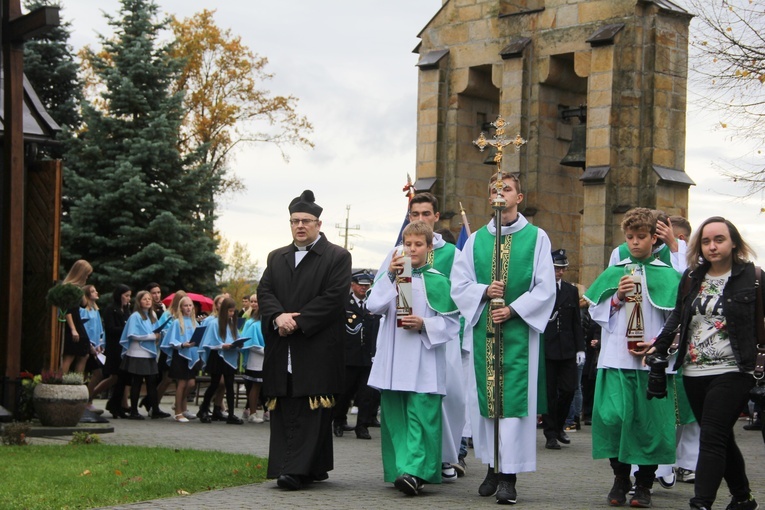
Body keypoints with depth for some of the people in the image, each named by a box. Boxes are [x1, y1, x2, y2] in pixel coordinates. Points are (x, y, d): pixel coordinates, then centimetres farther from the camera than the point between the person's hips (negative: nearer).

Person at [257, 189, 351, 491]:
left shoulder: (337, 257, 2)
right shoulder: (276, 258, 19)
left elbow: (333, 297, -9)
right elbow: (264, 292, 9)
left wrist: (298, 322, -15)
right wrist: (278, 316, -12)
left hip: (317, 348, -5)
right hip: (282, 350, 6)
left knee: (310, 410, -9)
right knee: (284, 410, 3)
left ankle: (298, 469, -13)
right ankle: (313, 468, 9)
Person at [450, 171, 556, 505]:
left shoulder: (536, 238, 4)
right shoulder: (476, 239, 13)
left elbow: (545, 289, -1)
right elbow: (458, 284, 9)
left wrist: (513, 309, -12)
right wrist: (484, 291, -9)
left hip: (518, 328, -3)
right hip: (482, 328, 3)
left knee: (514, 398, -8)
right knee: (485, 398, 4)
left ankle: (509, 475, -8)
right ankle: (493, 468, 13)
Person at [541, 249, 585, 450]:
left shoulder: (571, 291, 13)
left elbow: (576, 322, 13)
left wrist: (580, 348, 8)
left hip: (567, 350, 4)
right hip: (545, 349, -4)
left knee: (568, 390, 2)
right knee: (549, 393, 0)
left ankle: (558, 426, 24)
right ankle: (551, 435, 8)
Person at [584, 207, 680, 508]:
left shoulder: (667, 276, 6)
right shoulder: (613, 274, 12)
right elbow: (596, 313, 13)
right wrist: (617, 297, -4)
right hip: (616, 359, 1)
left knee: (649, 421, 0)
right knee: (614, 415, -10)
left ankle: (644, 484, 13)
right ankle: (620, 477, 8)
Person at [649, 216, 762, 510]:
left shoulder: (751, 277, -3)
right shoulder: (692, 277, 11)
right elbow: (678, 317, 13)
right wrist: (660, 347, 3)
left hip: (731, 372, -5)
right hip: (694, 373, 5)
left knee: (712, 438, -13)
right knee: (721, 439, 13)